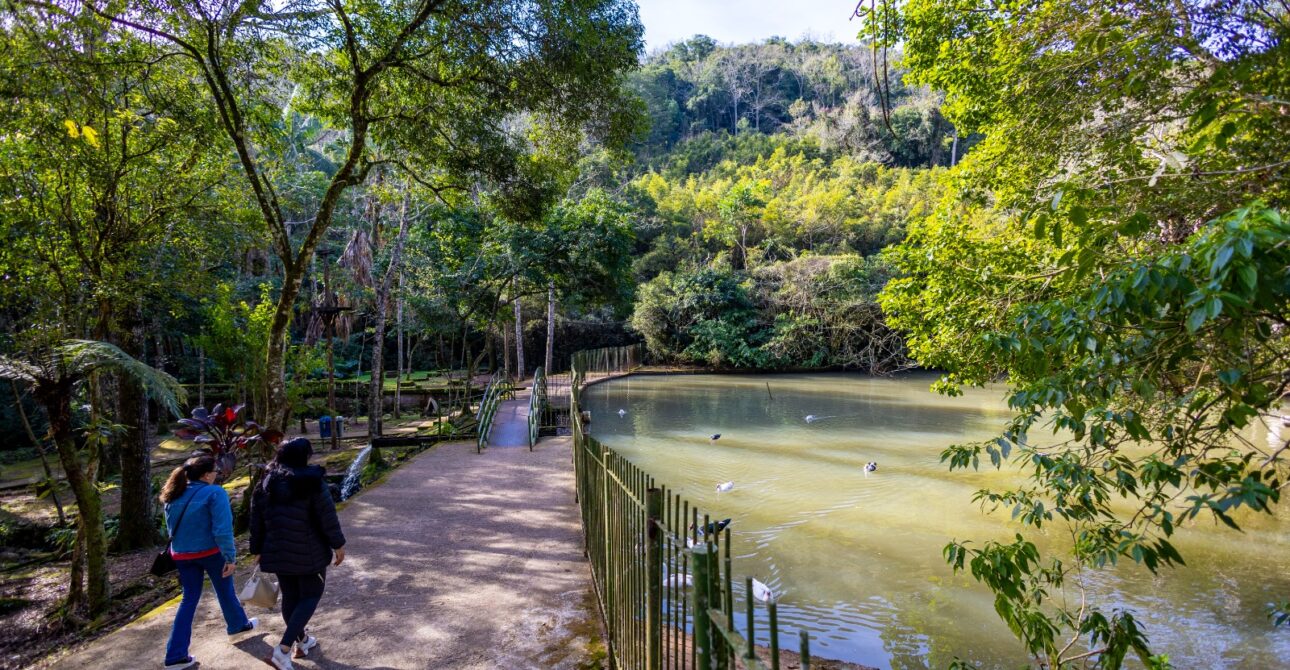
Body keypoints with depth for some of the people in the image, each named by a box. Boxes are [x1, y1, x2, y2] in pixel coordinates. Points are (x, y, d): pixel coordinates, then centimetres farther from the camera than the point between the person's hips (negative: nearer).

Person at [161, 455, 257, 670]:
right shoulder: (215, 493, -18)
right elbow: (222, 529, -23)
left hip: (182, 555, 5)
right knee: (225, 591, 19)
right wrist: (230, 557, -19)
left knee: (189, 599, 13)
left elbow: (172, 527, 13)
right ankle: (238, 624, 41)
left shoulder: (174, 495, 4)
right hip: (211, 551, -5)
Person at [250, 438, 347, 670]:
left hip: (277, 552, 6)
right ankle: (283, 650, -5)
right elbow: (328, 518, -14)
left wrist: (258, 550, 18)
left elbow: (256, 522, 8)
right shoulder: (311, 481, -14)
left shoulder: (265, 484, 3)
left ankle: (302, 642, 33)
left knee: (290, 596, 18)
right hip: (309, 552, -6)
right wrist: (338, 545, -4)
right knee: (310, 595, 6)